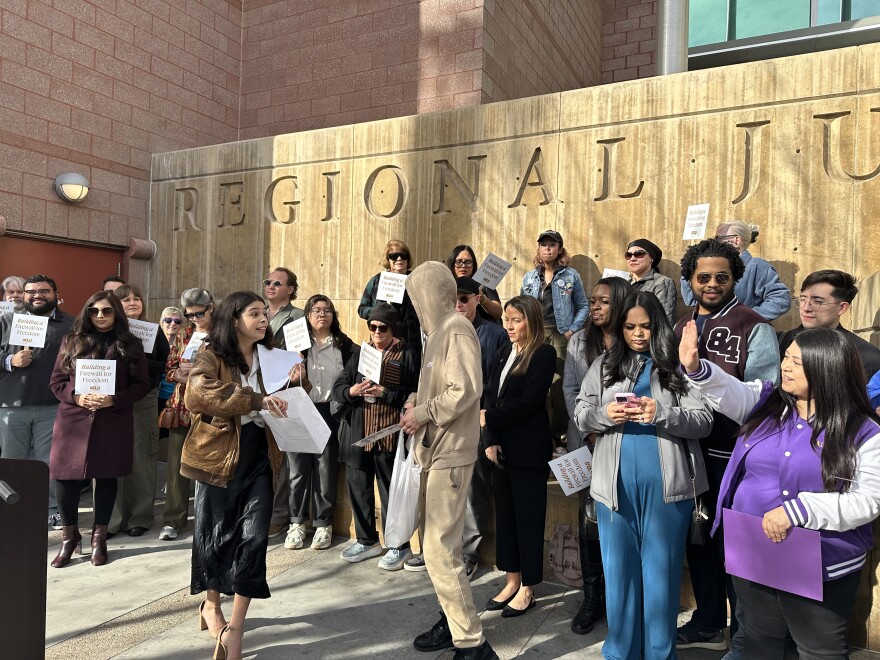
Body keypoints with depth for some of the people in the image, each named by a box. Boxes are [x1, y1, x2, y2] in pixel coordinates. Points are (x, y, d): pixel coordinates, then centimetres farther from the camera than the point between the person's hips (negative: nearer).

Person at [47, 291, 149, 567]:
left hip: (113, 422, -1)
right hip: (73, 420, 1)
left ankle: (99, 537, 23)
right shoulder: (71, 342, 8)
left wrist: (114, 400, -16)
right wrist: (76, 397, -13)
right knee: (66, 477, 1)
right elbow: (56, 381, 7)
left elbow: (141, 385, 0)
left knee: (106, 477, 7)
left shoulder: (131, 345, 3)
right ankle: (69, 535, 22)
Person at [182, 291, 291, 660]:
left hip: (258, 455, 3)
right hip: (218, 454, -3)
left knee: (253, 536, -4)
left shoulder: (269, 357, 10)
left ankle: (235, 628, 5)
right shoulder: (210, 356, -6)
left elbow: (283, 401, 20)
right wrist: (255, 399, -33)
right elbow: (197, 394, -26)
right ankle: (211, 603, 38)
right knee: (217, 533, 12)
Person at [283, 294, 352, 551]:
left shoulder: (345, 345, 6)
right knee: (298, 469, 4)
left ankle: (323, 524, 17)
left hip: (329, 414, 0)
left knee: (326, 470, 5)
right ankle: (297, 523, 17)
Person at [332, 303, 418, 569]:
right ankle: (367, 540, 31)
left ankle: (399, 546, 19)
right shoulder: (359, 352, 13)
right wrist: (351, 391, -11)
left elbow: (414, 394, -9)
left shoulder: (406, 355, -1)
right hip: (357, 433, 5)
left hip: (389, 435, -5)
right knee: (358, 487, 12)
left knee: (391, 490, 3)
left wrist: (385, 393, -19)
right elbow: (338, 387, 9)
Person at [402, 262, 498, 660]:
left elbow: (466, 390, -25)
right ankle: (453, 621, 32)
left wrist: (422, 414, -17)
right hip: (435, 450, 10)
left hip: (449, 452, -10)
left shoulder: (457, 330, -15)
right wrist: (414, 402, 2)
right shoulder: (439, 331, 14)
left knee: (440, 550, -8)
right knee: (436, 544, 18)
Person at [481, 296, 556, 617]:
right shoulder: (503, 354, 12)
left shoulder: (544, 354, -9)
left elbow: (528, 402, -17)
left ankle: (527, 589, 19)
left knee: (528, 516, 5)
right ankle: (512, 581, 28)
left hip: (529, 449, -7)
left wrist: (489, 418, -9)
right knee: (505, 513, 13)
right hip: (501, 446, 7)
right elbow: (491, 398, 5)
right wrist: (490, 440, -7)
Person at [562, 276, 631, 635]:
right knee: (589, 518, 6)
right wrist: (590, 433, -7)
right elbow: (570, 390, 3)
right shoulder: (579, 341, 7)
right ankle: (592, 598, 18)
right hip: (586, 444, 2)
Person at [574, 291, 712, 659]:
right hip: (615, 484, 2)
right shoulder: (604, 365, 7)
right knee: (619, 569, 13)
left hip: (666, 484, -2)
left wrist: (662, 414, -21)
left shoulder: (678, 365, 0)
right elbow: (580, 415, 5)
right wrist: (604, 414, -15)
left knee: (661, 571, 11)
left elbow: (704, 421, -5)